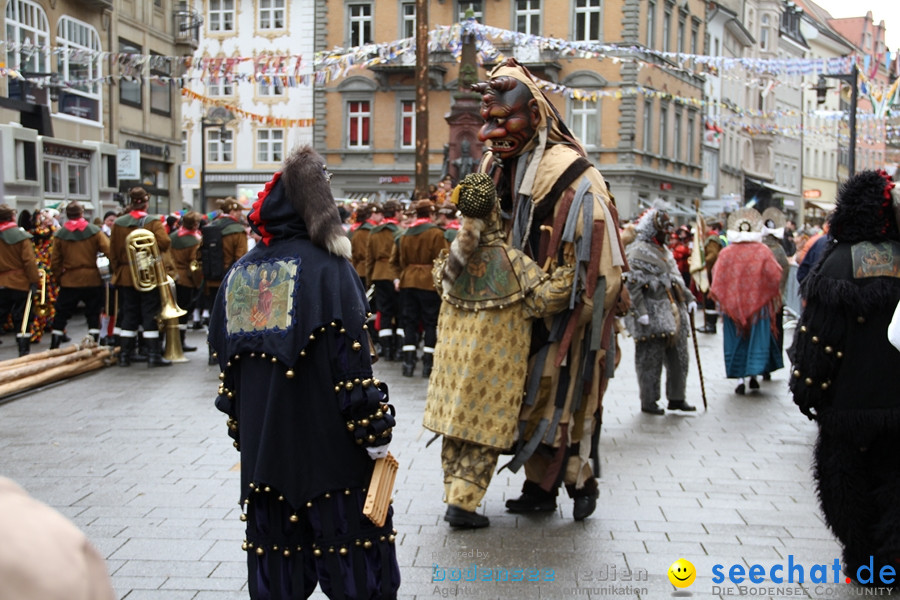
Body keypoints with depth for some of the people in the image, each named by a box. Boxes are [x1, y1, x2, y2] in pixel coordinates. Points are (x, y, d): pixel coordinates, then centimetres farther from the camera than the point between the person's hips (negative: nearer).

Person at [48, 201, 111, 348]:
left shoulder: (60, 234, -3)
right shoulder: (94, 231, -5)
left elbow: (54, 261, -1)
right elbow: (109, 251, -11)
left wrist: (58, 277, 12)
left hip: (69, 281, 1)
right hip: (92, 280, 0)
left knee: (61, 316, 10)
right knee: (93, 316, 8)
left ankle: (54, 348, 10)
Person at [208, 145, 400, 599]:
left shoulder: (238, 275, 8)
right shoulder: (327, 268, -10)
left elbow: (227, 365, 13)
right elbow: (352, 360, -15)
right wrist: (375, 430, -8)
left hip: (263, 445, 5)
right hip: (330, 443, -5)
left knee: (275, 556, 14)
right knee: (353, 563, 4)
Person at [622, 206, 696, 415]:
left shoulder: (664, 251, 20)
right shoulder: (637, 251, -10)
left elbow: (676, 278, 29)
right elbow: (632, 285, -17)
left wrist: (688, 297, 17)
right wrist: (640, 310, -23)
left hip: (673, 313, 9)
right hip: (652, 315, -9)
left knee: (679, 357, 11)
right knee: (651, 359, -3)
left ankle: (676, 398, 21)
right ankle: (648, 401, 6)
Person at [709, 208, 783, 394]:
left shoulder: (726, 253, -5)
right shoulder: (763, 251, -6)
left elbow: (717, 281, -6)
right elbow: (775, 277, -6)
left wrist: (721, 301, 8)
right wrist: (770, 295, 11)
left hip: (733, 305, 1)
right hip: (758, 304, 0)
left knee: (736, 342, 7)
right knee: (757, 339, 11)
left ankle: (740, 380, 3)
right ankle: (754, 376, 8)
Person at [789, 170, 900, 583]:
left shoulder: (842, 261, -12)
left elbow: (819, 331, -13)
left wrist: (807, 387, -4)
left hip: (850, 398, -4)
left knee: (847, 473, 10)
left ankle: (862, 560, 17)